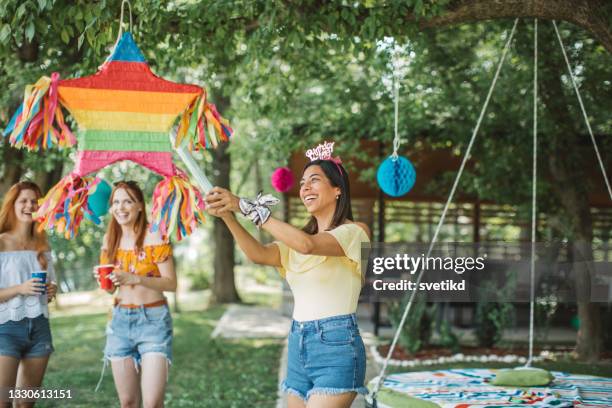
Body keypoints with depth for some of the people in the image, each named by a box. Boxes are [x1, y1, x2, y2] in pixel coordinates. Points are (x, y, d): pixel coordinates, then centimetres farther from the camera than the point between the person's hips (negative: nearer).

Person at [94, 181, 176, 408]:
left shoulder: (154, 238, -8)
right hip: (120, 321, 5)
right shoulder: (110, 240, 8)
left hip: (153, 320, -5)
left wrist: (136, 279, -23)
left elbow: (171, 283, -10)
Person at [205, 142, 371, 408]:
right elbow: (259, 254, -4)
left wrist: (246, 206, -24)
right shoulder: (296, 240, 17)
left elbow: (308, 245, -23)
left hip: (335, 347, -7)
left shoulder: (354, 232, -4)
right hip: (298, 347, 7)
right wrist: (227, 216, -20)